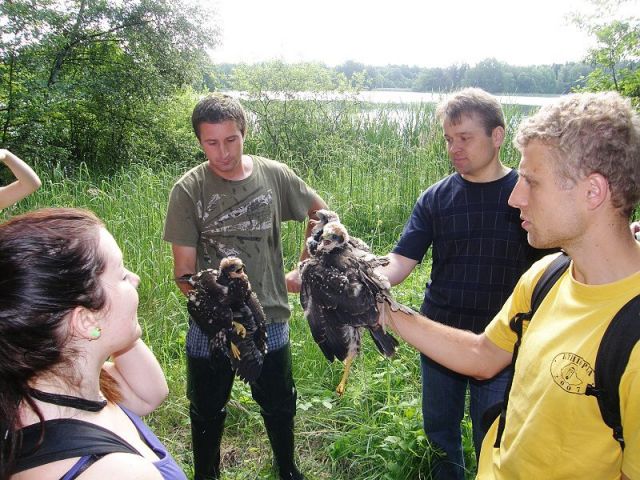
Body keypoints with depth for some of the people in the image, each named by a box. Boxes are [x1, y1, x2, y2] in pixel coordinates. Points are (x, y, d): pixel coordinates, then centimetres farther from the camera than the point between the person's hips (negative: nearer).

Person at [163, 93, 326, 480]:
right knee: (207, 412, 18)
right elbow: (184, 270, -11)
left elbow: (318, 210, 12)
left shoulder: (275, 175, -6)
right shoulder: (188, 191, -12)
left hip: (270, 319, 2)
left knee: (279, 405, 21)